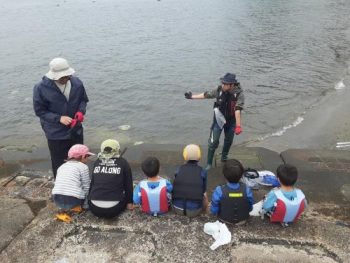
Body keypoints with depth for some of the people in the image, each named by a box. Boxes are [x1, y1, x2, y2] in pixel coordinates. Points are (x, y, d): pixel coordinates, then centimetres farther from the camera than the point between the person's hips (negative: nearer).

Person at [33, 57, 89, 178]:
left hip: (76, 131, 4)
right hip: (56, 134, -3)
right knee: (59, 165, 12)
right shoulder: (41, 88, -18)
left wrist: (81, 111, -16)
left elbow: (83, 100, 6)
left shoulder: (77, 83, -9)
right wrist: (58, 118, -24)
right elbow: (39, 111, -11)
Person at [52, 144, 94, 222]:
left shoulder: (62, 166, 21)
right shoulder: (83, 166, 4)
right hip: (73, 200, -5)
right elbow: (86, 187, 3)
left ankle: (64, 210, 15)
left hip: (57, 199, 5)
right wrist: (84, 200, 20)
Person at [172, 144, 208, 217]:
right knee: (204, 196, 26)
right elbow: (204, 193, 4)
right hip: (194, 210, -1)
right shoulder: (202, 172, -5)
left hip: (178, 209, 2)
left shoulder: (178, 170, -1)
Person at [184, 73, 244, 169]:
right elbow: (206, 95, -3)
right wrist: (192, 96, 1)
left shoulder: (239, 94, -24)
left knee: (229, 140, 17)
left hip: (231, 120, 0)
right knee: (213, 141, -2)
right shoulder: (219, 90, -17)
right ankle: (209, 164, 10)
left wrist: (238, 126, -38)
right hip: (219, 119, 0)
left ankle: (224, 158, 42)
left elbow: (237, 110, -33)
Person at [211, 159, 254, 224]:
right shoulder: (247, 190, -27)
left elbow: (214, 211, -19)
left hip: (225, 220, -1)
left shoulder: (219, 191, -32)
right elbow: (250, 208, -11)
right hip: (243, 220, 1)